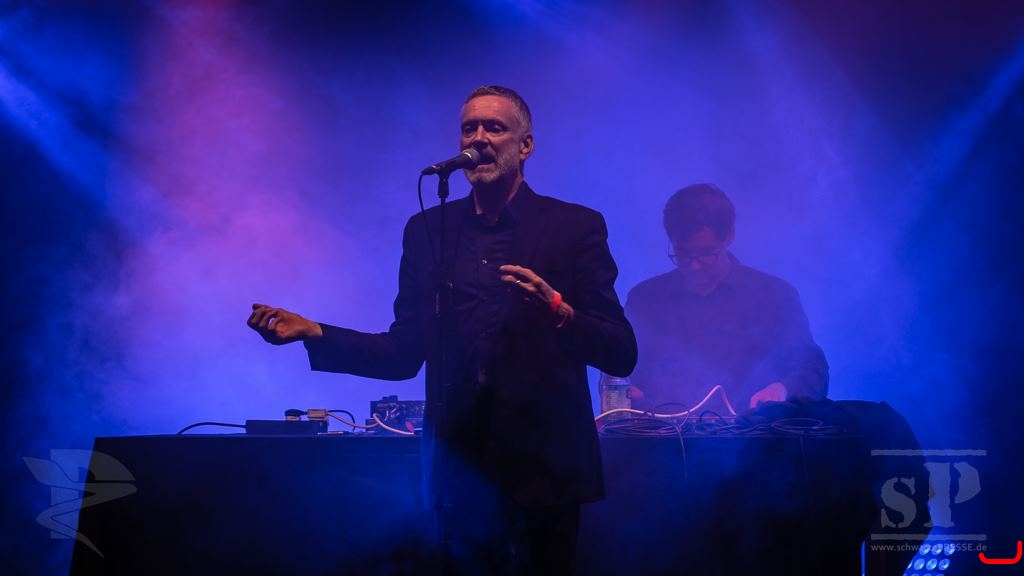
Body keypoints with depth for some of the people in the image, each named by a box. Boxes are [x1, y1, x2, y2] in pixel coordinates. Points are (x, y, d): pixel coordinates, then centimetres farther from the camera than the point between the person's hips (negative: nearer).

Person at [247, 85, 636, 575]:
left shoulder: (575, 226, -1)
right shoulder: (427, 230, 8)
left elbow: (622, 354, -5)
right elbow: (403, 354, 8)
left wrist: (558, 311, -23)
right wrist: (312, 332, -4)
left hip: (543, 467, -2)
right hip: (460, 467, 3)